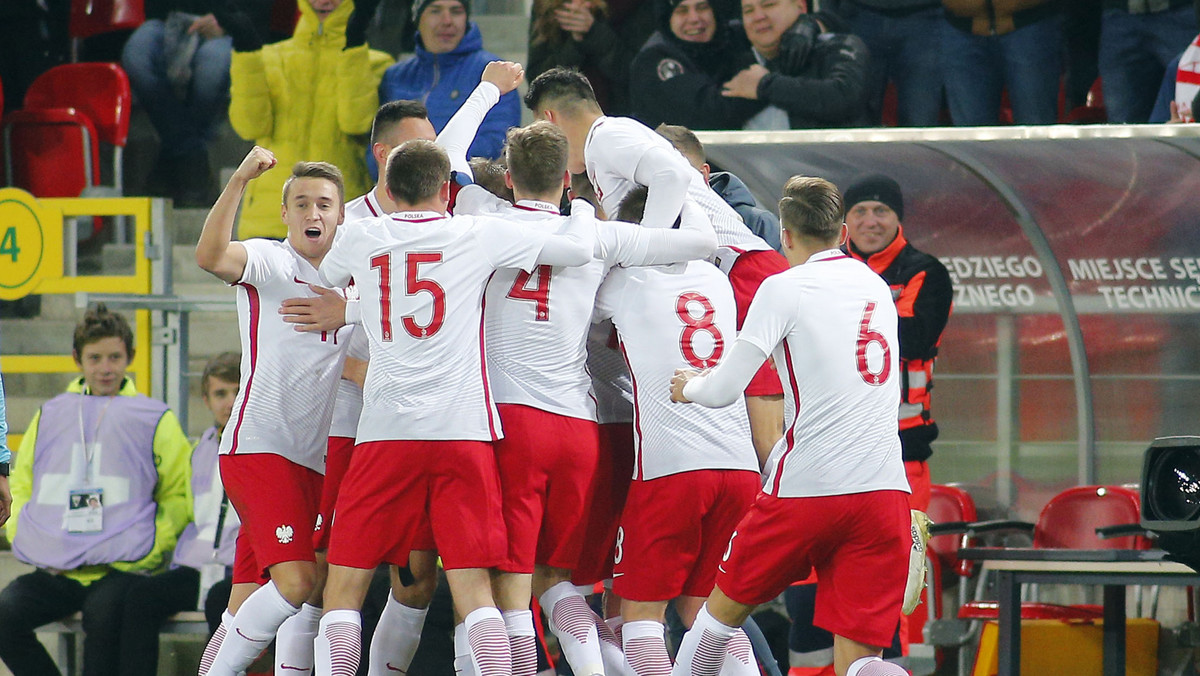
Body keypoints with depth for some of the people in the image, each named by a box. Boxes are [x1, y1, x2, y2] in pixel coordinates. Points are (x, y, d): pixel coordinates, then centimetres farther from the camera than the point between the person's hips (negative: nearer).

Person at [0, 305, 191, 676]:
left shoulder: (154, 420, 9)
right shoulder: (51, 416, 19)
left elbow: (179, 496, 10)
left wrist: (147, 551, -5)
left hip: (124, 568, -4)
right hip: (55, 572, 4)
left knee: (102, 614, -36)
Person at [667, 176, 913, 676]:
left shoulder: (784, 287, -1)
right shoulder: (877, 288, 17)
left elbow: (724, 390, -4)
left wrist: (689, 387, 19)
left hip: (807, 488, -4)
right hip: (885, 491, 4)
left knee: (723, 609, 20)